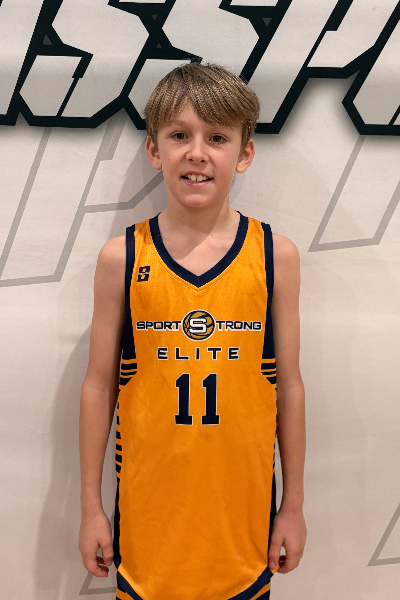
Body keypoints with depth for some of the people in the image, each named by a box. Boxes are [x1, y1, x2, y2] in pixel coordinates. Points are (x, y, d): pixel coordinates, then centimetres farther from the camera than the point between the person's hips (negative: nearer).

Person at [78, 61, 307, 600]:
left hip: (242, 500, 1)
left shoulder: (276, 255, -6)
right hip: (147, 501, 0)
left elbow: (287, 385, 0)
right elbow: (100, 384, -1)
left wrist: (294, 504, 5)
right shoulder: (121, 257, -6)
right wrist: (91, 505, 3)